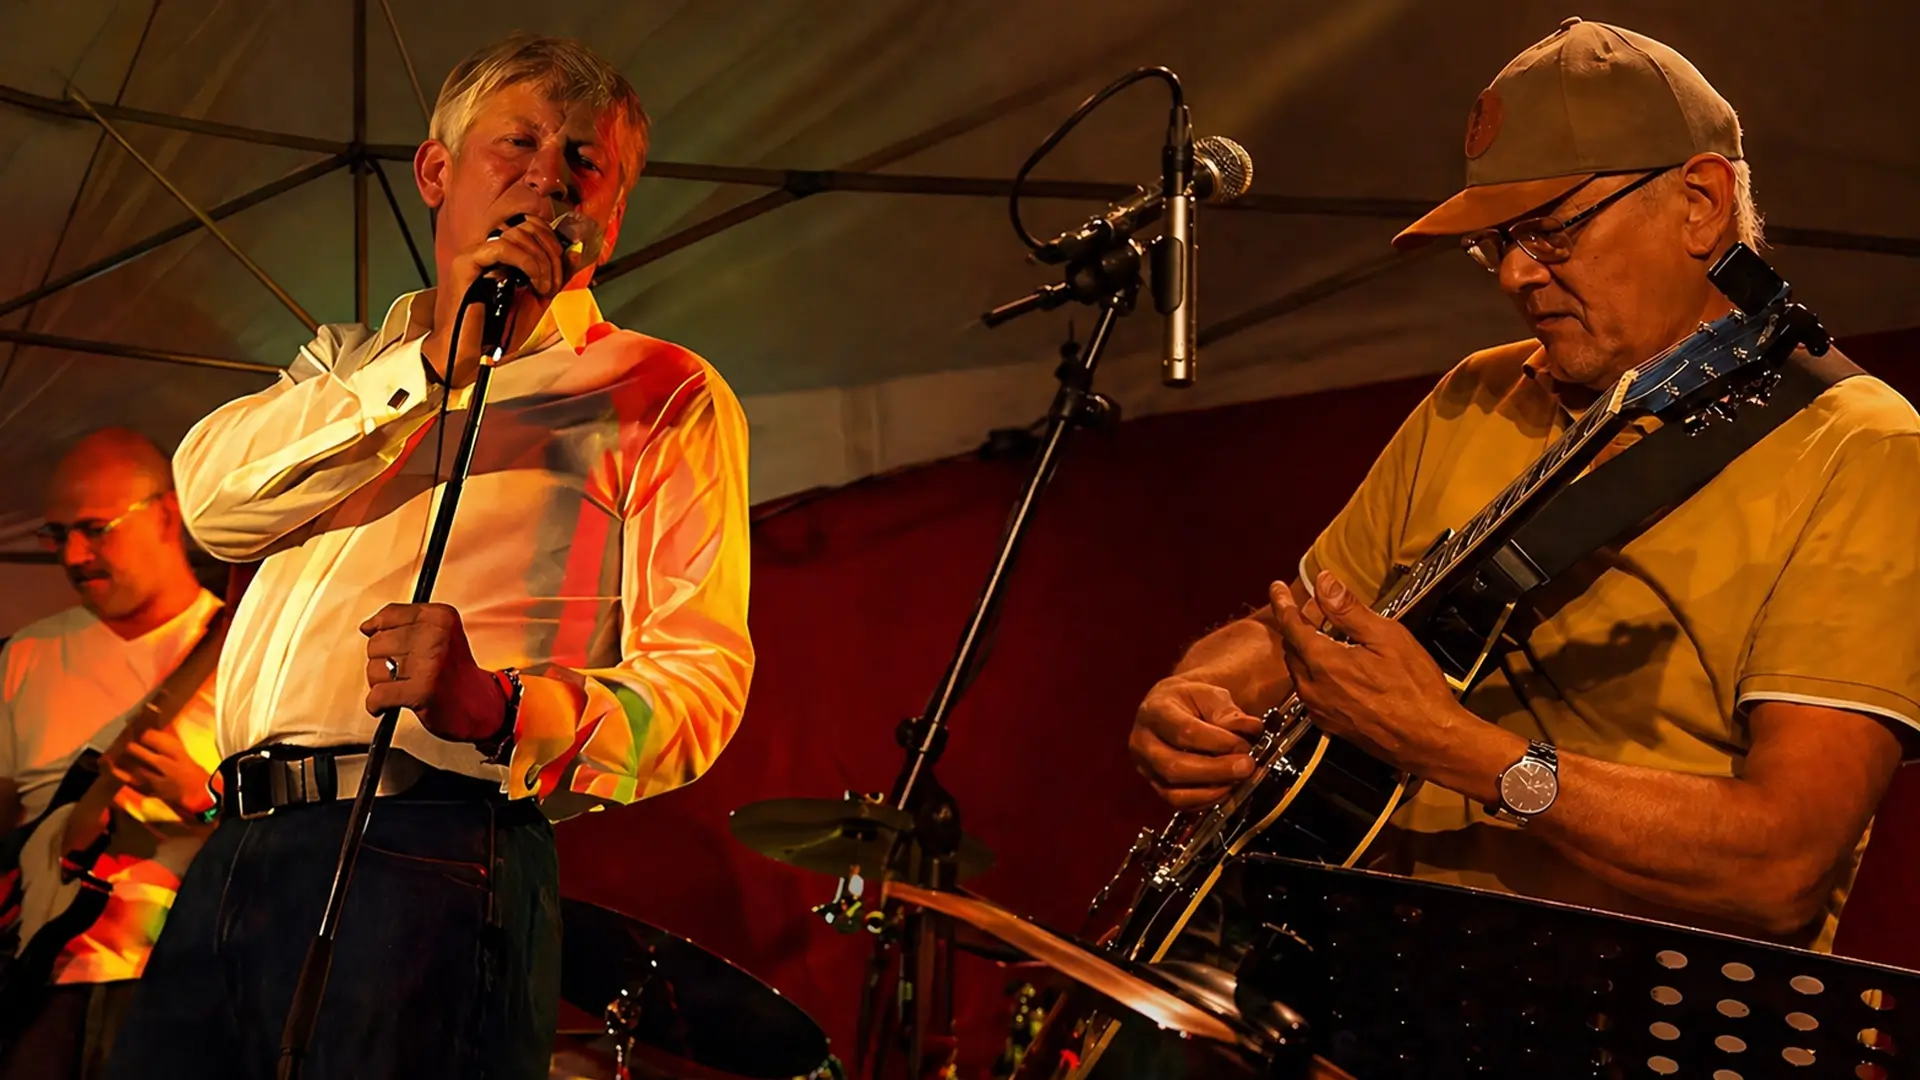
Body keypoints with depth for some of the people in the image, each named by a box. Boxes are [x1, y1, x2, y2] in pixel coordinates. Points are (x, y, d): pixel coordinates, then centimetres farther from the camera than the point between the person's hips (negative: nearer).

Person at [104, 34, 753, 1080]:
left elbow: (699, 676, -6)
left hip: (427, 859, -5)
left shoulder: (661, 392, 6)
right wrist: (431, 366, -9)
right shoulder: (349, 358, 24)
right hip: (233, 851, 5)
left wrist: (497, 707, -24)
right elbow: (213, 494, 3)